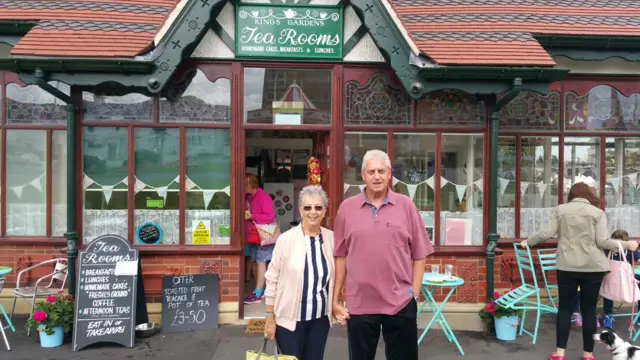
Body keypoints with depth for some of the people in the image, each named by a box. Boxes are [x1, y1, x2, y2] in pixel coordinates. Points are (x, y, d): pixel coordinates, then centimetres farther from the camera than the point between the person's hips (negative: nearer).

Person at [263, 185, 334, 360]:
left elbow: (338, 276, 7)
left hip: (320, 318, 3)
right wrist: (270, 317, -5)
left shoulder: (331, 238, -3)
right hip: (290, 318, -3)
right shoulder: (286, 239, -11)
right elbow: (272, 279, -7)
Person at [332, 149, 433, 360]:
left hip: (401, 303, 0)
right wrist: (335, 299, 2)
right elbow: (340, 256, 3)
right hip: (359, 304, 1)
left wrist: (415, 293, -2)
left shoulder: (406, 205, 0)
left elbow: (419, 254, 2)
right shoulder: (347, 208, 1)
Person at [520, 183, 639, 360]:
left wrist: (528, 241, 13)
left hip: (567, 266, 1)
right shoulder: (598, 212, 1)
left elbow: (546, 233, -2)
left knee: (565, 307, 7)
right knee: (589, 309, 8)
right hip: (593, 267, 0)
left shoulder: (560, 209, 4)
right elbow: (602, 241, -6)